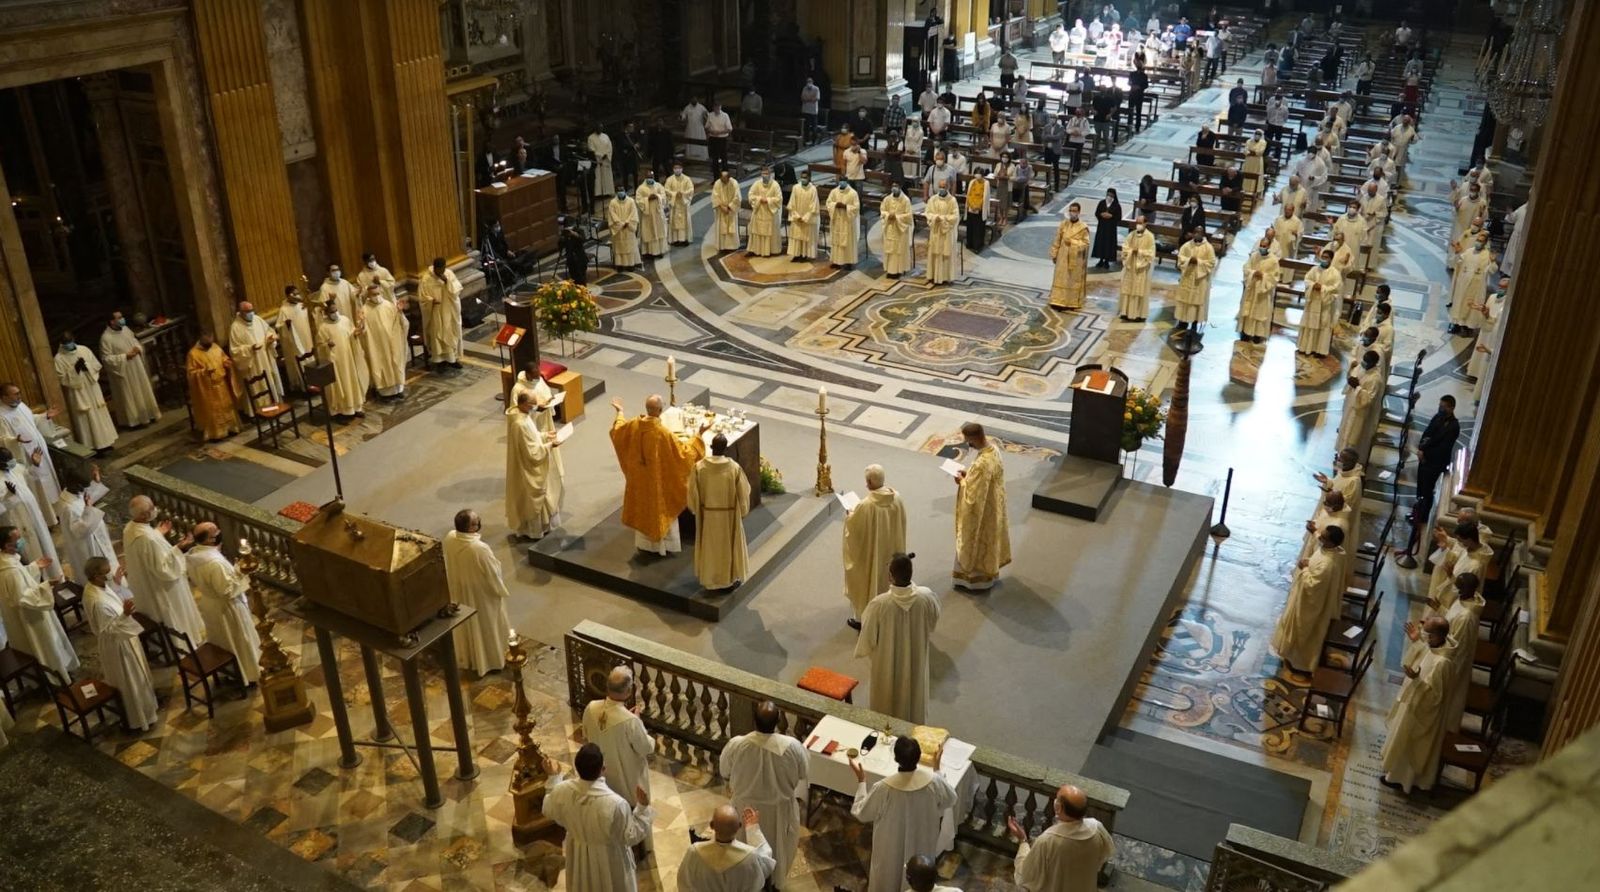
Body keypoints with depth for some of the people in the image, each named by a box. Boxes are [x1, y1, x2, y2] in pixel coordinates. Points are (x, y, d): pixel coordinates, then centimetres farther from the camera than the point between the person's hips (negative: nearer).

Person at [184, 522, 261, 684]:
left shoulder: (193, 554, -8)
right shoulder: (214, 562, -37)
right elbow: (227, 590, -31)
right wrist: (241, 574, -23)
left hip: (209, 604, 8)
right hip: (226, 608, -8)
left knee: (222, 640, 27)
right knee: (238, 641, 13)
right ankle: (247, 674, 30)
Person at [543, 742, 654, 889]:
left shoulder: (562, 790, -26)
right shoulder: (615, 803, -38)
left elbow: (550, 812, -1)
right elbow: (631, 836, -23)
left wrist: (553, 777, 5)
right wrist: (642, 807, -22)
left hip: (578, 855, 4)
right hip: (608, 859, -4)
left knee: (583, 887, 31)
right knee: (611, 887, 25)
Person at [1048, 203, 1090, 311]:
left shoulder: (1083, 227, -9)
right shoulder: (1063, 224, 1)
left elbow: (1086, 243, -9)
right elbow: (1057, 240, 5)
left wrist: (1072, 242, -20)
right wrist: (1054, 254, 4)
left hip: (1076, 258, -3)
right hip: (1063, 257, 3)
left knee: (1074, 280, 6)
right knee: (1061, 279, 4)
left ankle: (1073, 303, 14)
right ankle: (1058, 302, 8)